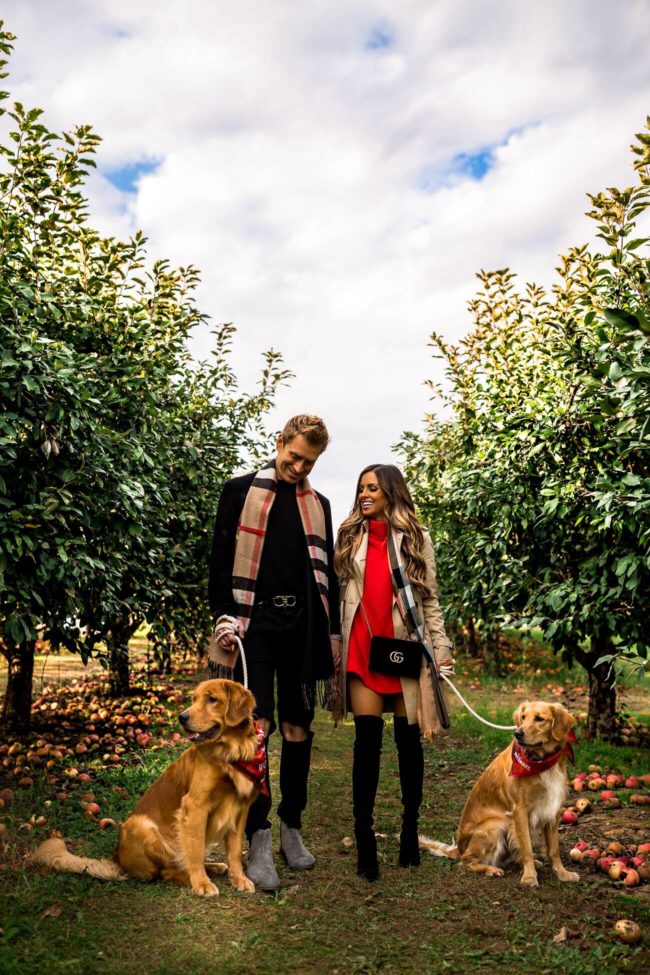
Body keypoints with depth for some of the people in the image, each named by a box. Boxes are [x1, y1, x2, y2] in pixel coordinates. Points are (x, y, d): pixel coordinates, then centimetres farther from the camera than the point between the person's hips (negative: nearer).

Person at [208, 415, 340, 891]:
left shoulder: (319, 504, 15)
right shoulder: (241, 491, 5)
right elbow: (221, 560, 2)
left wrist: (332, 633, 13)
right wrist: (224, 618, -7)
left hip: (302, 624, 4)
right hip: (254, 620, -3)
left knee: (299, 729, 6)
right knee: (256, 725, -11)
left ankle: (292, 829, 19)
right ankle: (259, 839, -4)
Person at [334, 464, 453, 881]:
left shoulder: (415, 537, 6)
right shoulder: (350, 536, 9)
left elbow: (429, 598, 6)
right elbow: (339, 592, 9)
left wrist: (441, 648, 1)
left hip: (405, 648, 0)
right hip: (362, 650, 1)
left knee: (408, 738, 6)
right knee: (368, 740, -4)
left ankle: (410, 830, 20)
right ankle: (365, 838, 2)